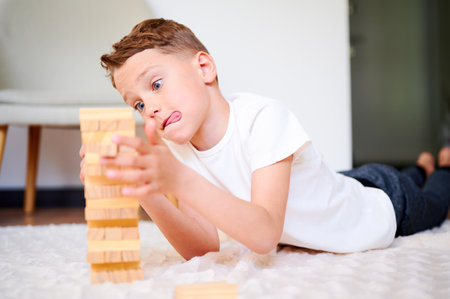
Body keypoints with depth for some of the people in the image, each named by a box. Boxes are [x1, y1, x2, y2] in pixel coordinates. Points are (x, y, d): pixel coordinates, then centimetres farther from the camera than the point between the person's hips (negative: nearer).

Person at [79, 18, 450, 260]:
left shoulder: (263, 118, -41)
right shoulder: (177, 147, -22)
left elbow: (265, 235, -50)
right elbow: (201, 247, -28)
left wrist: (178, 180, -64)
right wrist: (146, 191, -45)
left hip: (382, 202, -5)